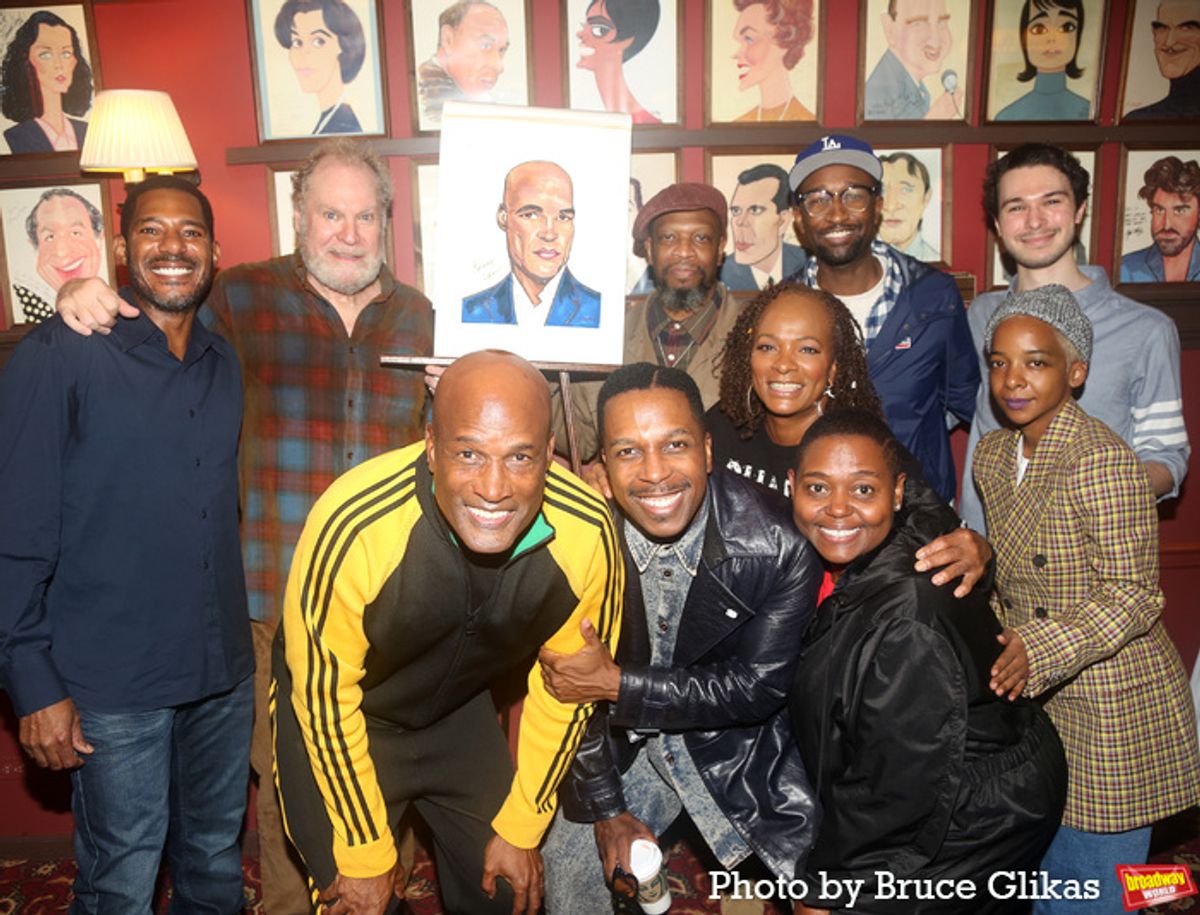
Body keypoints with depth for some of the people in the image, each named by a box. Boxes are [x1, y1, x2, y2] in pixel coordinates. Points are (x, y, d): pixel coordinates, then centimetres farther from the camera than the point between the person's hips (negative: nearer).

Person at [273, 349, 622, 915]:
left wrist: (520, 829, 0)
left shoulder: (588, 535, -26)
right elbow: (325, 693, -21)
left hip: (461, 712, 3)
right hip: (336, 719, -2)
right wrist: (365, 856, -10)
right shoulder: (352, 528, -35)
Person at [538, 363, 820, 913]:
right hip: (625, 746, 2)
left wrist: (617, 685, -25)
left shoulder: (779, 547, -25)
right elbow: (568, 681, -7)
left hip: (737, 747, -1)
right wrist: (603, 807, -2)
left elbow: (758, 689, -18)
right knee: (566, 870, 4)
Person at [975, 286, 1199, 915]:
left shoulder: (1102, 461, -20)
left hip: (1112, 714, -7)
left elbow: (1132, 597, -21)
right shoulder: (993, 454, 4)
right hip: (1036, 705, 7)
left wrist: (1039, 652, -32)